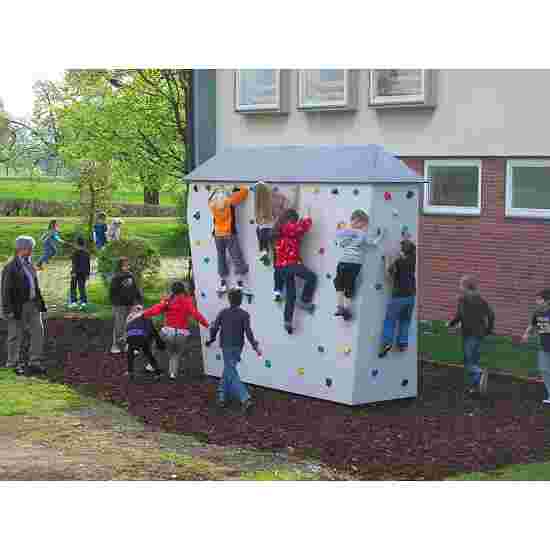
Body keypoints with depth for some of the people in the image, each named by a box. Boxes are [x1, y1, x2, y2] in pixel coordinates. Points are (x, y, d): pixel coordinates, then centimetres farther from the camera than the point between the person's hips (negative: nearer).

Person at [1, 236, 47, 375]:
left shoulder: (29, 266, 13)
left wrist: (41, 303, 16)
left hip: (32, 305, 7)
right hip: (18, 307, -7)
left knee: (38, 332, 3)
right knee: (16, 336, 4)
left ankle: (34, 363, 10)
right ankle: (13, 363, 17)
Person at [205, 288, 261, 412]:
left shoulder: (223, 313, -3)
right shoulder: (244, 315, -5)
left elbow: (214, 328, -3)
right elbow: (248, 332, -13)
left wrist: (211, 340, 15)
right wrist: (255, 347, -9)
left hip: (226, 347, -2)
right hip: (238, 347, 2)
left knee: (231, 374, -5)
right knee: (228, 371, 20)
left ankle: (245, 399, -19)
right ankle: (222, 396, 24)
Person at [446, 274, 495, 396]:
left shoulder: (462, 299, -9)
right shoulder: (481, 300, 9)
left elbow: (459, 315, -17)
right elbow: (490, 314, 7)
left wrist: (450, 323, 0)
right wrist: (489, 329, 15)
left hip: (468, 333, -6)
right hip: (479, 333, 6)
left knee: (468, 362, -4)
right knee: (474, 360, 15)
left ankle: (480, 374, -30)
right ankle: (474, 385, 14)